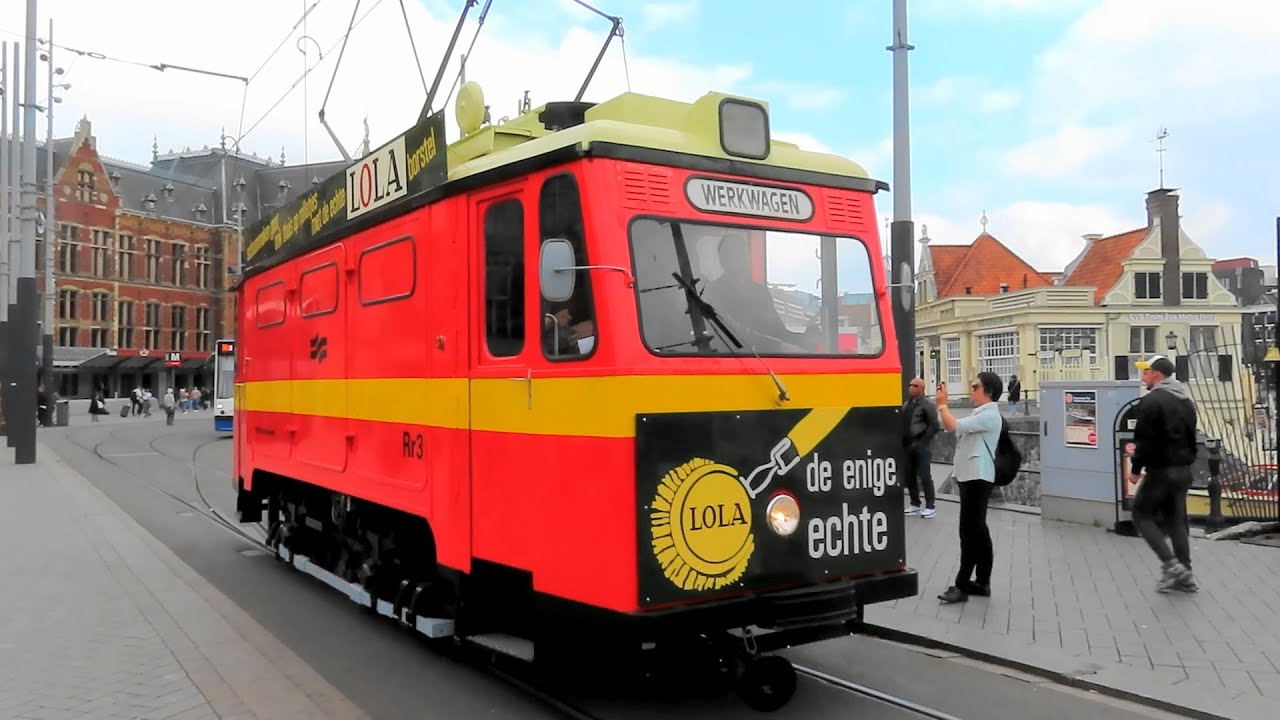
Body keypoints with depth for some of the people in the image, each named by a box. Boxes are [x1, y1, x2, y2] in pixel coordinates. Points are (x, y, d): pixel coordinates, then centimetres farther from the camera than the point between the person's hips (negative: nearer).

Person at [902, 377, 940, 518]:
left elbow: (934, 426, -12)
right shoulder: (906, 404, 14)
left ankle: (929, 507, 4)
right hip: (908, 446, 7)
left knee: (924, 477, -4)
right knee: (910, 476, 10)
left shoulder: (927, 404, -6)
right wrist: (903, 441, 7)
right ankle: (915, 505, 21)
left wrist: (922, 442, -14)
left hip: (921, 446, -7)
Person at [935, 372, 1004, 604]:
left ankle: (962, 585, -6)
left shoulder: (989, 415, -15)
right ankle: (982, 582, 18)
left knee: (970, 531, -8)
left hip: (978, 478, -10)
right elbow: (950, 427, 18)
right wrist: (942, 404, 7)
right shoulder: (979, 414, 17)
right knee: (977, 530, 12)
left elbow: (955, 426, -23)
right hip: (970, 477, 10)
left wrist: (942, 404, -9)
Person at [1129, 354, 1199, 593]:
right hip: (1183, 470, 8)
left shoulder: (1152, 400, -16)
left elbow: (1145, 440, -18)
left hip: (1160, 470, -8)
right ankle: (1185, 574, 14)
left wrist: (1136, 469, -9)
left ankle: (1171, 565, -7)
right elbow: (1190, 438, 19)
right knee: (1176, 520, 14)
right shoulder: (1186, 401, 13)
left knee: (1142, 515, 3)